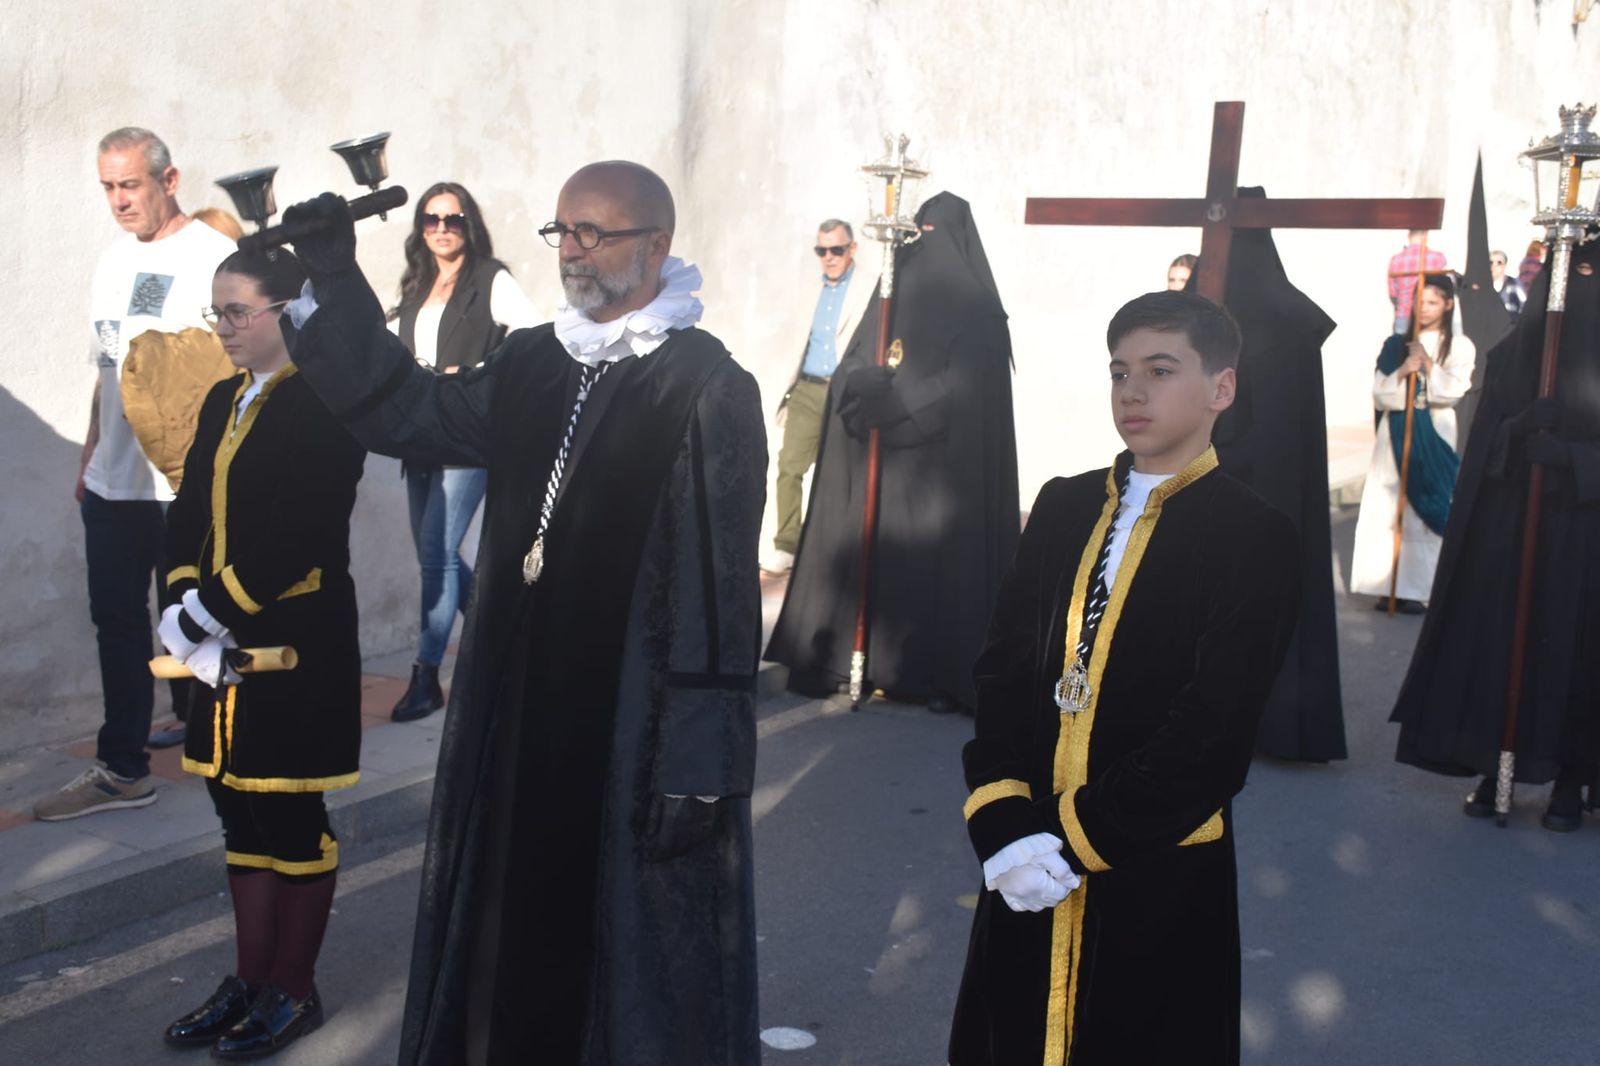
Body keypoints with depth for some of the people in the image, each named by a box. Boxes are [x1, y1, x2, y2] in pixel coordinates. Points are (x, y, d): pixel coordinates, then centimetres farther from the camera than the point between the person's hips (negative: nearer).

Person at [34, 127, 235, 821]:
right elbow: (107, 368, 19)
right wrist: (90, 453, 19)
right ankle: (121, 771, 18)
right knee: (117, 624, 9)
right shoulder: (113, 263, 14)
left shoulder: (215, 258, -9)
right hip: (114, 481, 7)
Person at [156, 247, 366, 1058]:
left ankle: (293, 991, 16)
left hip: (297, 647, -8)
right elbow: (188, 516, 9)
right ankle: (251, 981, 26)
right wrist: (186, 605, -7)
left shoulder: (325, 405, -12)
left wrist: (204, 614, -18)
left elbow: (299, 539, -20)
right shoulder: (225, 401, 13)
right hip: (227, 648, 8)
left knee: (290, 816, 2)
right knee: (242, 811, 14)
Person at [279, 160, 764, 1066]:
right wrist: (337, 280, 4)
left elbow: (718, 591, -15)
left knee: (636, 948, 7)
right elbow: (405, 412, 14)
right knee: (519, 932, 16)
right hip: (522, 718, 7)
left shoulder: (708, 389, -12)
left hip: (639, 731, -6)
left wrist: (695, 766, -18)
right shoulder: (533, 364, 8)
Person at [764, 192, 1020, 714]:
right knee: (868, 552, 4)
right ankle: (846, 654, 8)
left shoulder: (975, 310, -4)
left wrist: (887, 399, -15)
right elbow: (851, 366, 7)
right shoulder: (895, 290, 13)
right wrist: (866, 387, -16)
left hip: (942, 467, -5)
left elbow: (965, 386, -15)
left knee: (936, 562, -4)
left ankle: (942, 672, 1)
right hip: (879, 462, 5)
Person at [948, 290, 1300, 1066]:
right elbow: (1003, 671, 3)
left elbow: (1211, 732, -14)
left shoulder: (1256, 540, -7)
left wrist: (1080, 839, -16)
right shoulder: (1061, 508, 8)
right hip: (1028, 865, 4)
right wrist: (1002, 824, -10)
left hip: (1158, 883, -4)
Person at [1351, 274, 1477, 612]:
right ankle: (1390, 587, 2)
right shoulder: (1396, 344, 9)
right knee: (1388, 510, -3)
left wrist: (1427, 363, -13)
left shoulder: (1460, 346, 3)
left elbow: (1454, 391, -9)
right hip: (1396, 432, 2)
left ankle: (1417, 589, 1)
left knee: (1425, 512, -3)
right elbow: (1379, 395, 3)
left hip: (1435, 436, -2)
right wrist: (1401, 372, -12)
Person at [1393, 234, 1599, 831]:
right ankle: (1496, 766, 10)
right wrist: (1520, 429, -15)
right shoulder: (1512, 352, 6)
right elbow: (1485, 443, 4)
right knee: (1500, 638, 0)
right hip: (1511, 521, 1)